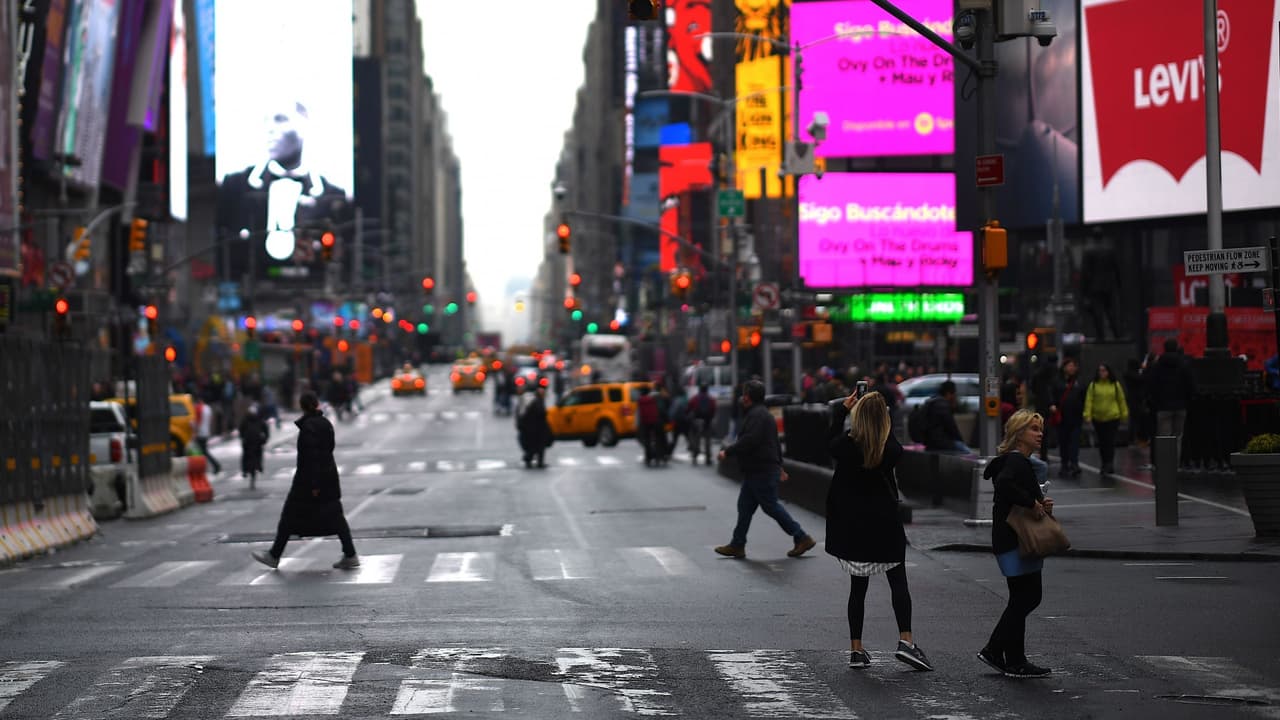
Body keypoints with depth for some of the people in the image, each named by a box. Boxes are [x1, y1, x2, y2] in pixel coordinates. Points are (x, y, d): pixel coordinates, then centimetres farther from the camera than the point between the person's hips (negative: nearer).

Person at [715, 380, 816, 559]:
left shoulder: (757, 415, -15)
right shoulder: (762, 413, 19)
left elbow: (749, 441, -26)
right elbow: (776, 443, 25)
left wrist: (727, 452, -18)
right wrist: (779, 467, 29)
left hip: (762, 473, -11)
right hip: (754, 472, 11)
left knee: (771, 506, -7)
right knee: (745, 506, 10)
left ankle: (802, 538, -2)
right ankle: (737, 545, 13)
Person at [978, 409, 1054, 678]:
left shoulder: (1021, 462, 18)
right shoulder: (1016, 462, -15)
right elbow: (1003, 484, -37)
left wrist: (1042, 506, 5)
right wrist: (1032, 503, -27)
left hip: (1014, 541, 11)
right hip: (1014, 542, -11)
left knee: (1028, 597, 15)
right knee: (1023, 599, -3)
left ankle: (993, 651, 20)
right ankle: (1015, 662, 5)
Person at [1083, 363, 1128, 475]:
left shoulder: (1115, 384, 1)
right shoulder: (1093, 385, 1)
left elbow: (1121, 400, 7)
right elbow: (1089, 400, -3)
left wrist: (1124, 414, 9)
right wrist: (1087, 415, -11)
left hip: (1113, 418, -2)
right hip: (1098, 418, 2)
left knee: (1110, 441, -9)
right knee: (1102, 442, 9)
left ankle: (1108, 464, -8)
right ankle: (1107, 465, 22)